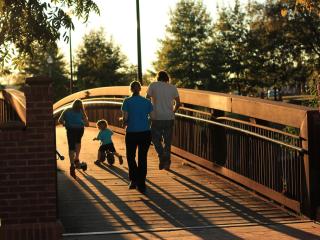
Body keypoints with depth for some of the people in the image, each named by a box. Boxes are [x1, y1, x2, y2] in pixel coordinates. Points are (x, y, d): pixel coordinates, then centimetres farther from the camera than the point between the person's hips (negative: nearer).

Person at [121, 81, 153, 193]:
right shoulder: (147, 102, 3)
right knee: (142, 158, 10)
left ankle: (134, 179, 3)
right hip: (146, 133, 2)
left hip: (132, 133, -2)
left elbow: (125, 118, -8)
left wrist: (125, 124, 13)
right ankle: (141, 184, 9)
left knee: (131, 156, 17)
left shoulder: (127, 101, -3)